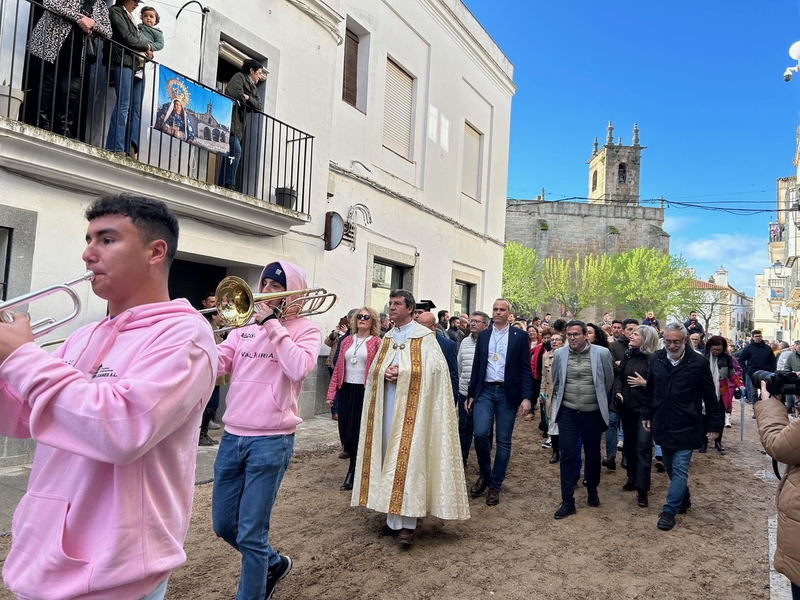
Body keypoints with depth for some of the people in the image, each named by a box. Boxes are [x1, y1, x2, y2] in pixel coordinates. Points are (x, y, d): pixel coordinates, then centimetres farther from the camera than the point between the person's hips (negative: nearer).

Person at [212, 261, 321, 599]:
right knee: (224, 526, 17)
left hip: (271, 441, -6)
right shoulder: (246, 327, 11)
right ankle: (274, 563, 42)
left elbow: (299, 368, -22)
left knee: (250, 535, 0)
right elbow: (215, 364, 0)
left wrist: (272, 324, -16)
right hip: (232, 437, 6)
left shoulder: (304, 330, -3)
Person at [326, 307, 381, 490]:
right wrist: (331, 393, 4)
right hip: (346, 390, 5)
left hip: (365, 392, -4)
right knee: (346, 431, 8)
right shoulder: (347, 341, 10)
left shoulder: (376, 343, -3)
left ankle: (353, 473, 16)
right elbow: (338, 368, 10)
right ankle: (357, 469, 25)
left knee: (359, 432, 2)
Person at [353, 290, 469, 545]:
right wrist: (384, 373, -7)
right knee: (390, 457, 8)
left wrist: (403, 373, -17)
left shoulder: (424, 337, -4)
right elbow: (374, 368, 15)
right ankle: (393, 517, 18)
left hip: (412, 405, -6)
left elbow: (436, 368, -15)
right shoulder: (387, 338, 16)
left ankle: (407, 522, -1)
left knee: (408, 458, -7)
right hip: (387, 404, 6)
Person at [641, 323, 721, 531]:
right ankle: (684, 497, 39)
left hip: (686, 427, -4)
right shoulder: (656, 360, 0)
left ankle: (670, 510, 7)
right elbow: (649, 391, 11)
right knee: (670, 467, 17)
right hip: (662, 426, 5)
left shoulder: (698, 362, -12)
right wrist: (646, 414, 11)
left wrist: (714, 425, -2)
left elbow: (710, 396, -5)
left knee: (679, 469, -2)